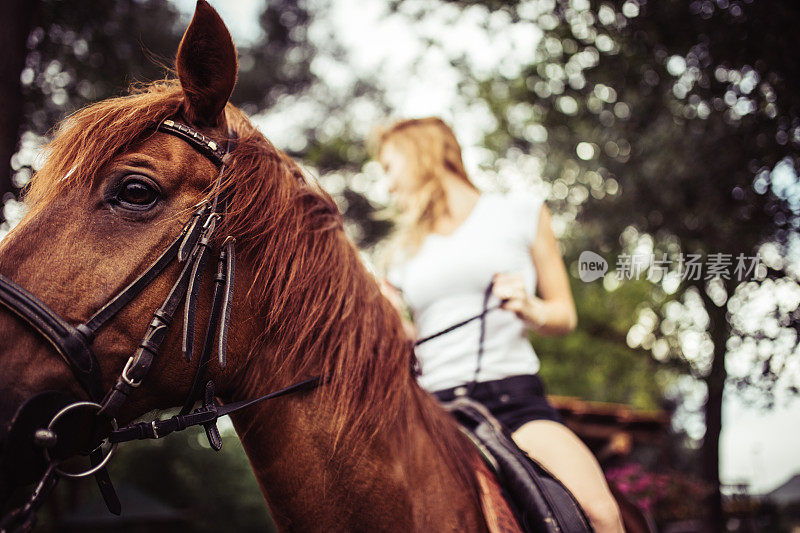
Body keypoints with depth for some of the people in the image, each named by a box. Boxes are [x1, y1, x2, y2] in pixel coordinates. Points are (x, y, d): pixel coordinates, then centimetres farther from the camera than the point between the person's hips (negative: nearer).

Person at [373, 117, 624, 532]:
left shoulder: (521, 213, 10)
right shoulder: (400, 252, 17)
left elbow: (565, 315, 12)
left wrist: (531, 309, -9)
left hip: (515, 397, -2)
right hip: (436, 408, 2)